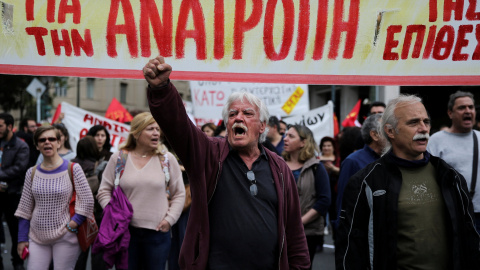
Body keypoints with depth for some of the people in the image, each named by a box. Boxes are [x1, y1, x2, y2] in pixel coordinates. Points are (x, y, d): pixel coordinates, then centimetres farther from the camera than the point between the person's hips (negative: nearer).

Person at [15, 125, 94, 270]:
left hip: (65, 237, -3)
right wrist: (22, 239, 9)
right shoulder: (32, 173, 7)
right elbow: (25, 208, 11)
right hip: (37, 237, 3)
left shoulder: (73, 169, -4)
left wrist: (72, 225, -12)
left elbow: (87, 201, -4)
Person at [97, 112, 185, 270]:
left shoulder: (167, 159, 3)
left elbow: (179, 194, 8)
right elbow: (104, 191, 9)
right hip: (125, 229, 0)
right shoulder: (118, 158, 3)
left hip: (158, 232, 0)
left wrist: (170, 219, -2)